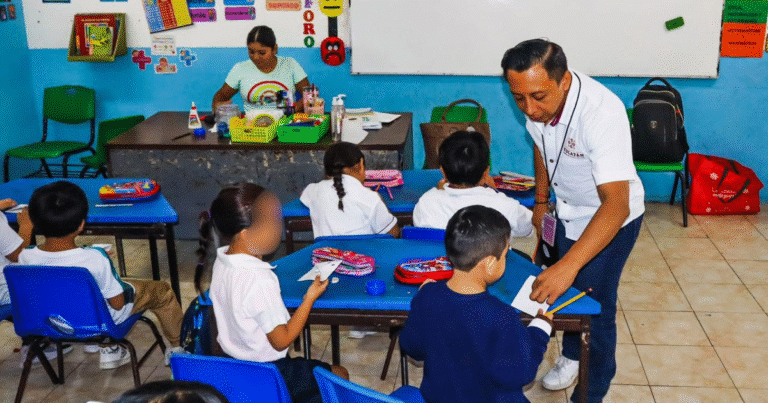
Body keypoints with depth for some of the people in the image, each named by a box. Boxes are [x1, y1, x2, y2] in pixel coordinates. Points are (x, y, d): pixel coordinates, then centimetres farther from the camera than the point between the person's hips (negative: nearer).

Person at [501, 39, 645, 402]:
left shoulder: (603, 112, -39)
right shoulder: (535, 102, -19)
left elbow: (616, 204, -45)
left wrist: (569, 265, -53)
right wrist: (541, 202, 12)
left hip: (611, 217, -6)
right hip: (566, 211, 6)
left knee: (595, 305, -2)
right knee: (560, 289, 19)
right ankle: (570, 355, 47)